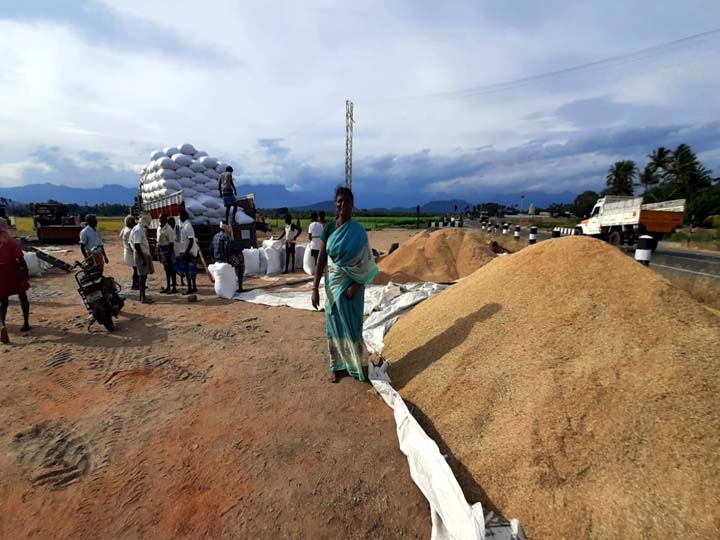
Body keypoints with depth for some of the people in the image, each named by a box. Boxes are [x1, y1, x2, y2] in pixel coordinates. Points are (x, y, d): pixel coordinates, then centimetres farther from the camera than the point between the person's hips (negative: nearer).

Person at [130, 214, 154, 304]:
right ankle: (143, 298, -1)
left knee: (144, 276, 14)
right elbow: (137, 245, -22)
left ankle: (142, 296, 22)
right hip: (141, 255, -10)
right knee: (143, 276, -6)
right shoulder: (138, 230, -16)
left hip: (145, 254, 10)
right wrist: (143, 258, -23)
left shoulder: (141, 229, 14)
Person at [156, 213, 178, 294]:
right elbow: (159, 241, 15)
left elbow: (171, 243, -18)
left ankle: (174, 288, 5)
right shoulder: (159, 228, 10)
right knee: (166, 269, 14)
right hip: (162, 250, 8)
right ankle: (168, 287, 23)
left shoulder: (169, 229, -15)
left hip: (168, 250, -8)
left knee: (171, 269, -2)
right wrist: (159, 252, 14)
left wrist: (169, 254, -21)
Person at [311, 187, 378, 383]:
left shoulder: (359, 230, -6)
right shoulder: (329, 228, -2)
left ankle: (355, 364, 25)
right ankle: (336, 365, 26)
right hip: (333, 283, 2)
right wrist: (315, 288, -8)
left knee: (352, 324, 7)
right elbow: (321, 259, -4)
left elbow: (365, 261, -6)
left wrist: (355, 285, -17)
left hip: (351, 284, -2)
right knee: (334, 323, 10)